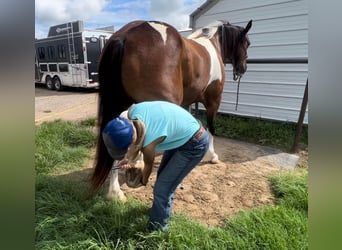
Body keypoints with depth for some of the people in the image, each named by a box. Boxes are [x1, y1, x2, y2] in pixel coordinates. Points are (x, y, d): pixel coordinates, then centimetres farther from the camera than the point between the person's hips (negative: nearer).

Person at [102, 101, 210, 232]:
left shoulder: (149, 142, -35)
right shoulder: (133, 111, -20)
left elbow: (149, 165, -11)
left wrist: (143, 181, 10)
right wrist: (130, 157, -5)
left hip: (194, 145, -8)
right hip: (181, 134, 8)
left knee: (162, 188, -3)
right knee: (162, 177, 21)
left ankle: (157, 229, 20)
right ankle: (161, 209, 46)